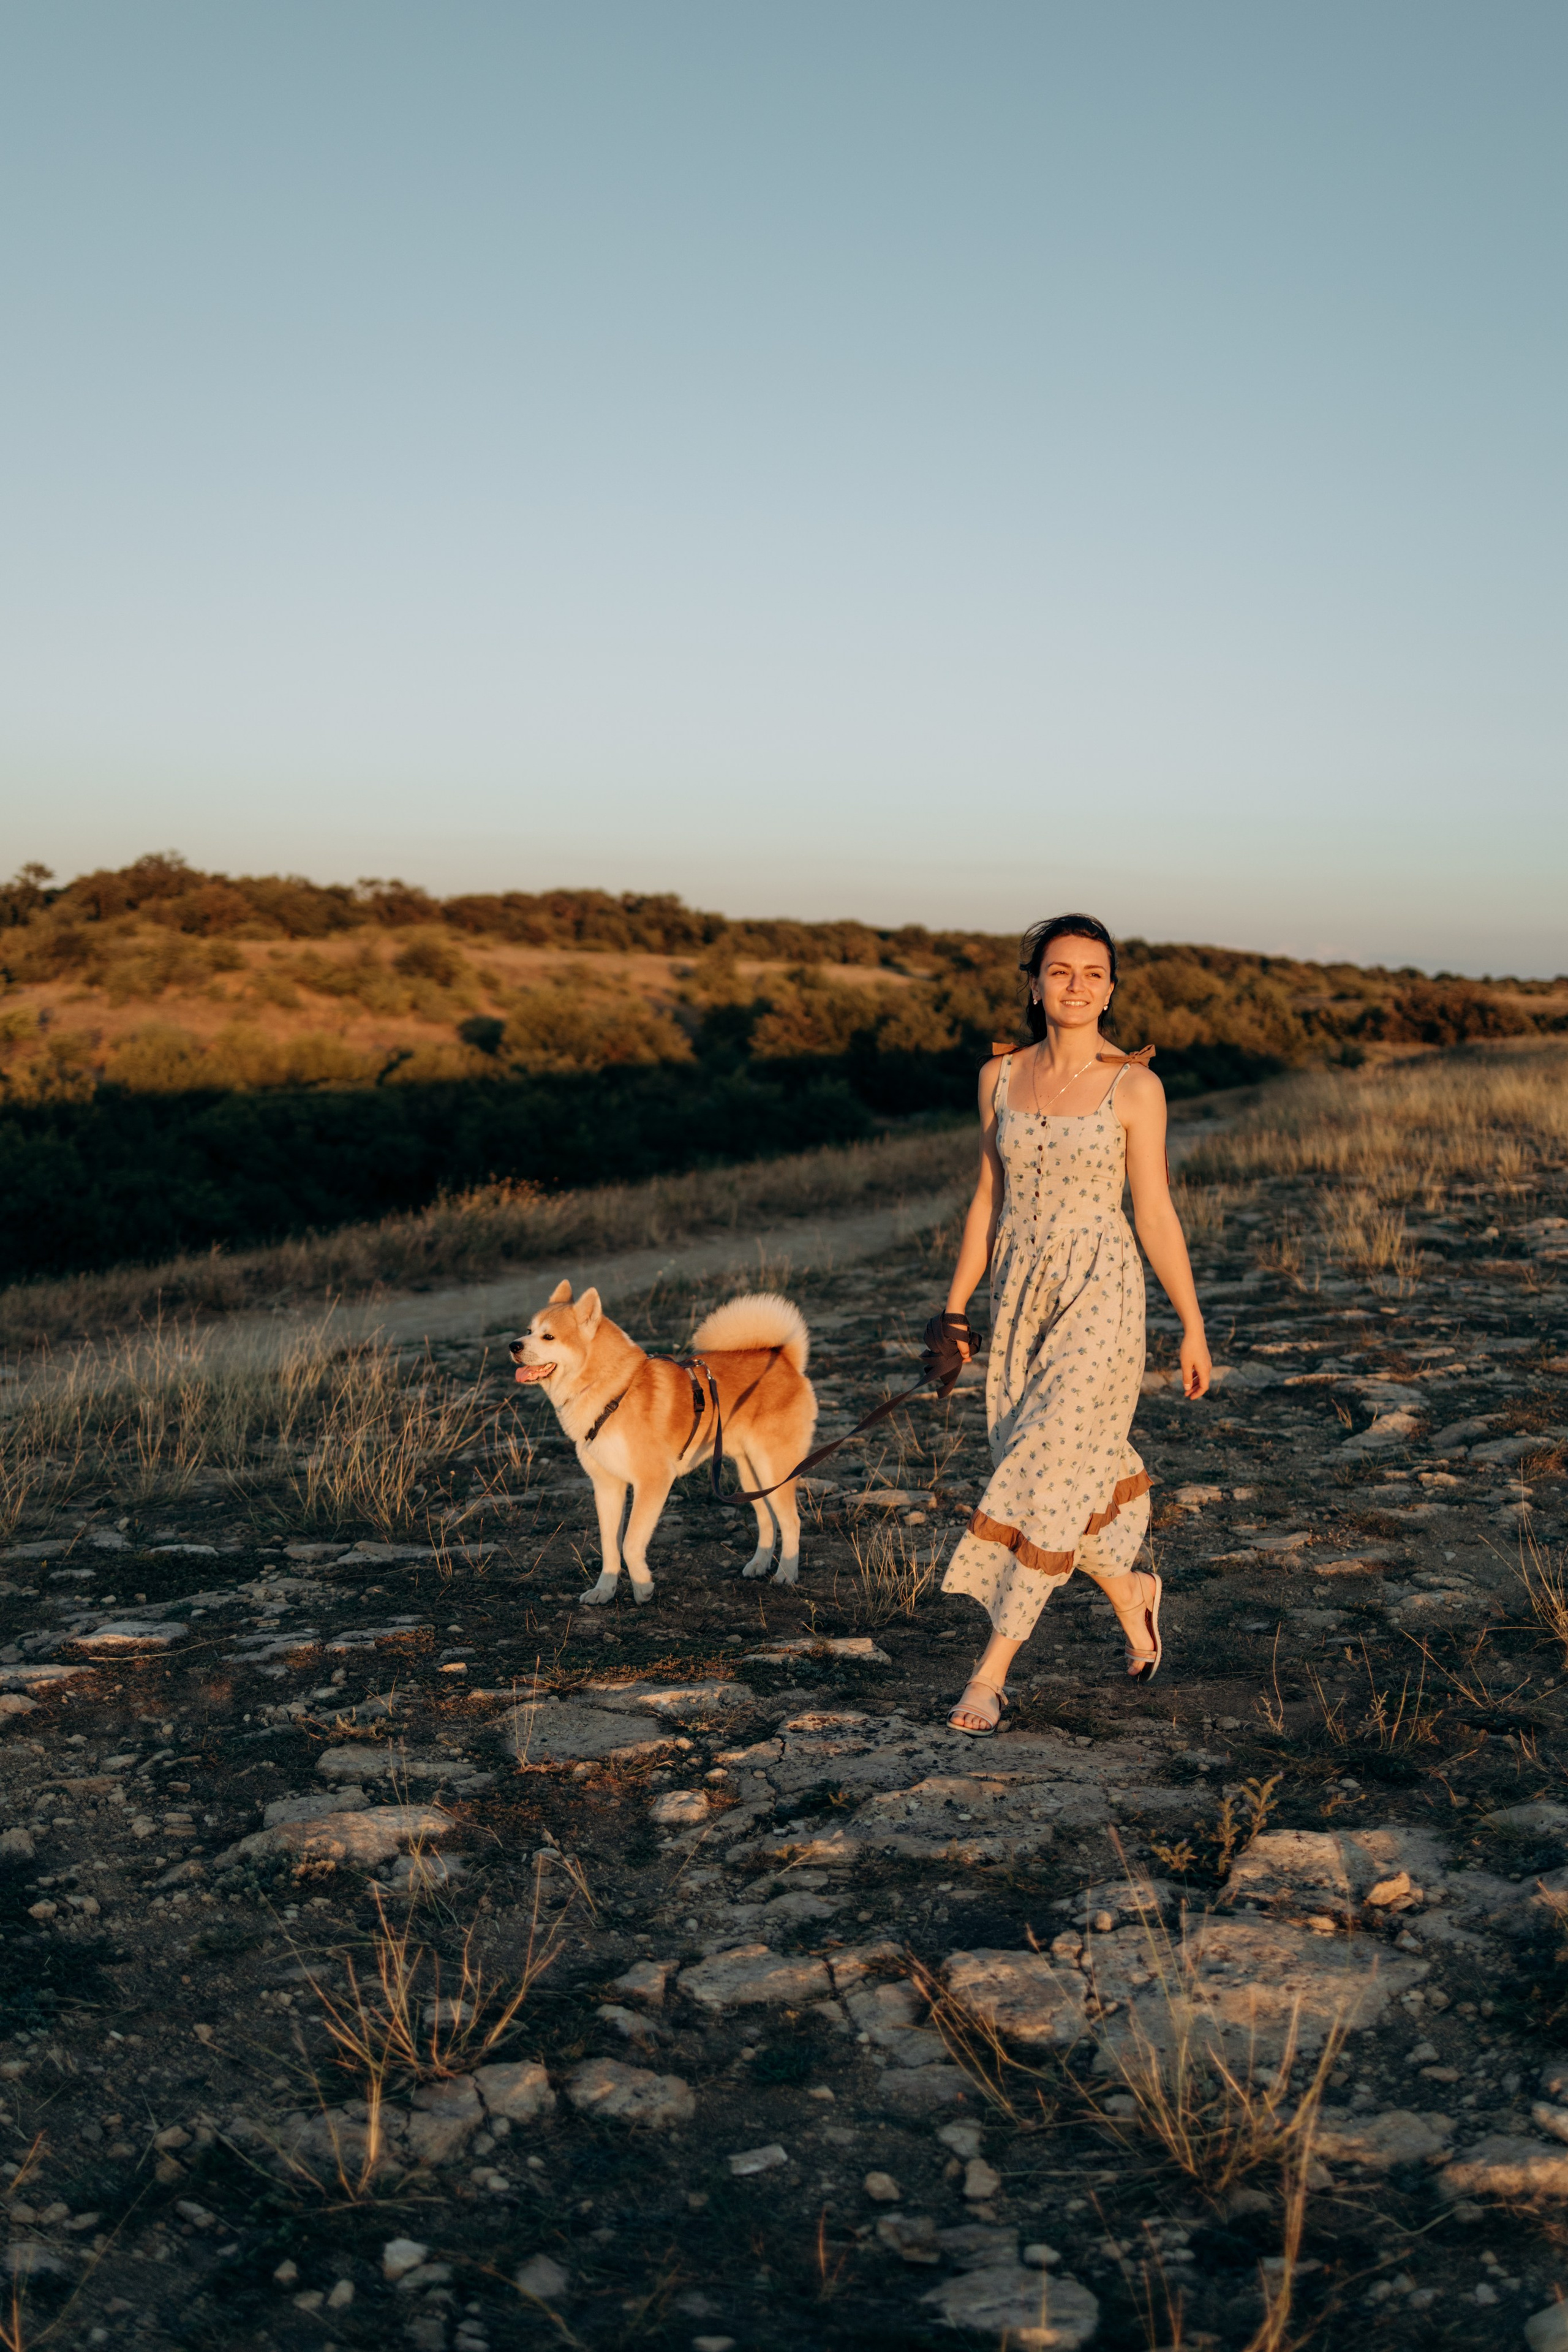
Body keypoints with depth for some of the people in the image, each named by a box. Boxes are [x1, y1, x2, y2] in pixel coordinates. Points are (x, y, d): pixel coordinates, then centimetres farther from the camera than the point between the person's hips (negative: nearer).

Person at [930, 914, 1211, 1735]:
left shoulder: (1134, 1086, -6)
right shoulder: (1001, 1076, 5)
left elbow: (1155, 1214, -3)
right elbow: (988, 1198, 11)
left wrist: (1192, 1327, -2)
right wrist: (955, 1307, 12)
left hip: (1101, 1297, -5)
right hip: (1021, 1297, 5)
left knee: (1048, 1477, -9)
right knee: (1072, 1475, 12)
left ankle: (991, 1669, -3)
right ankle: (1132, 1592, 40)